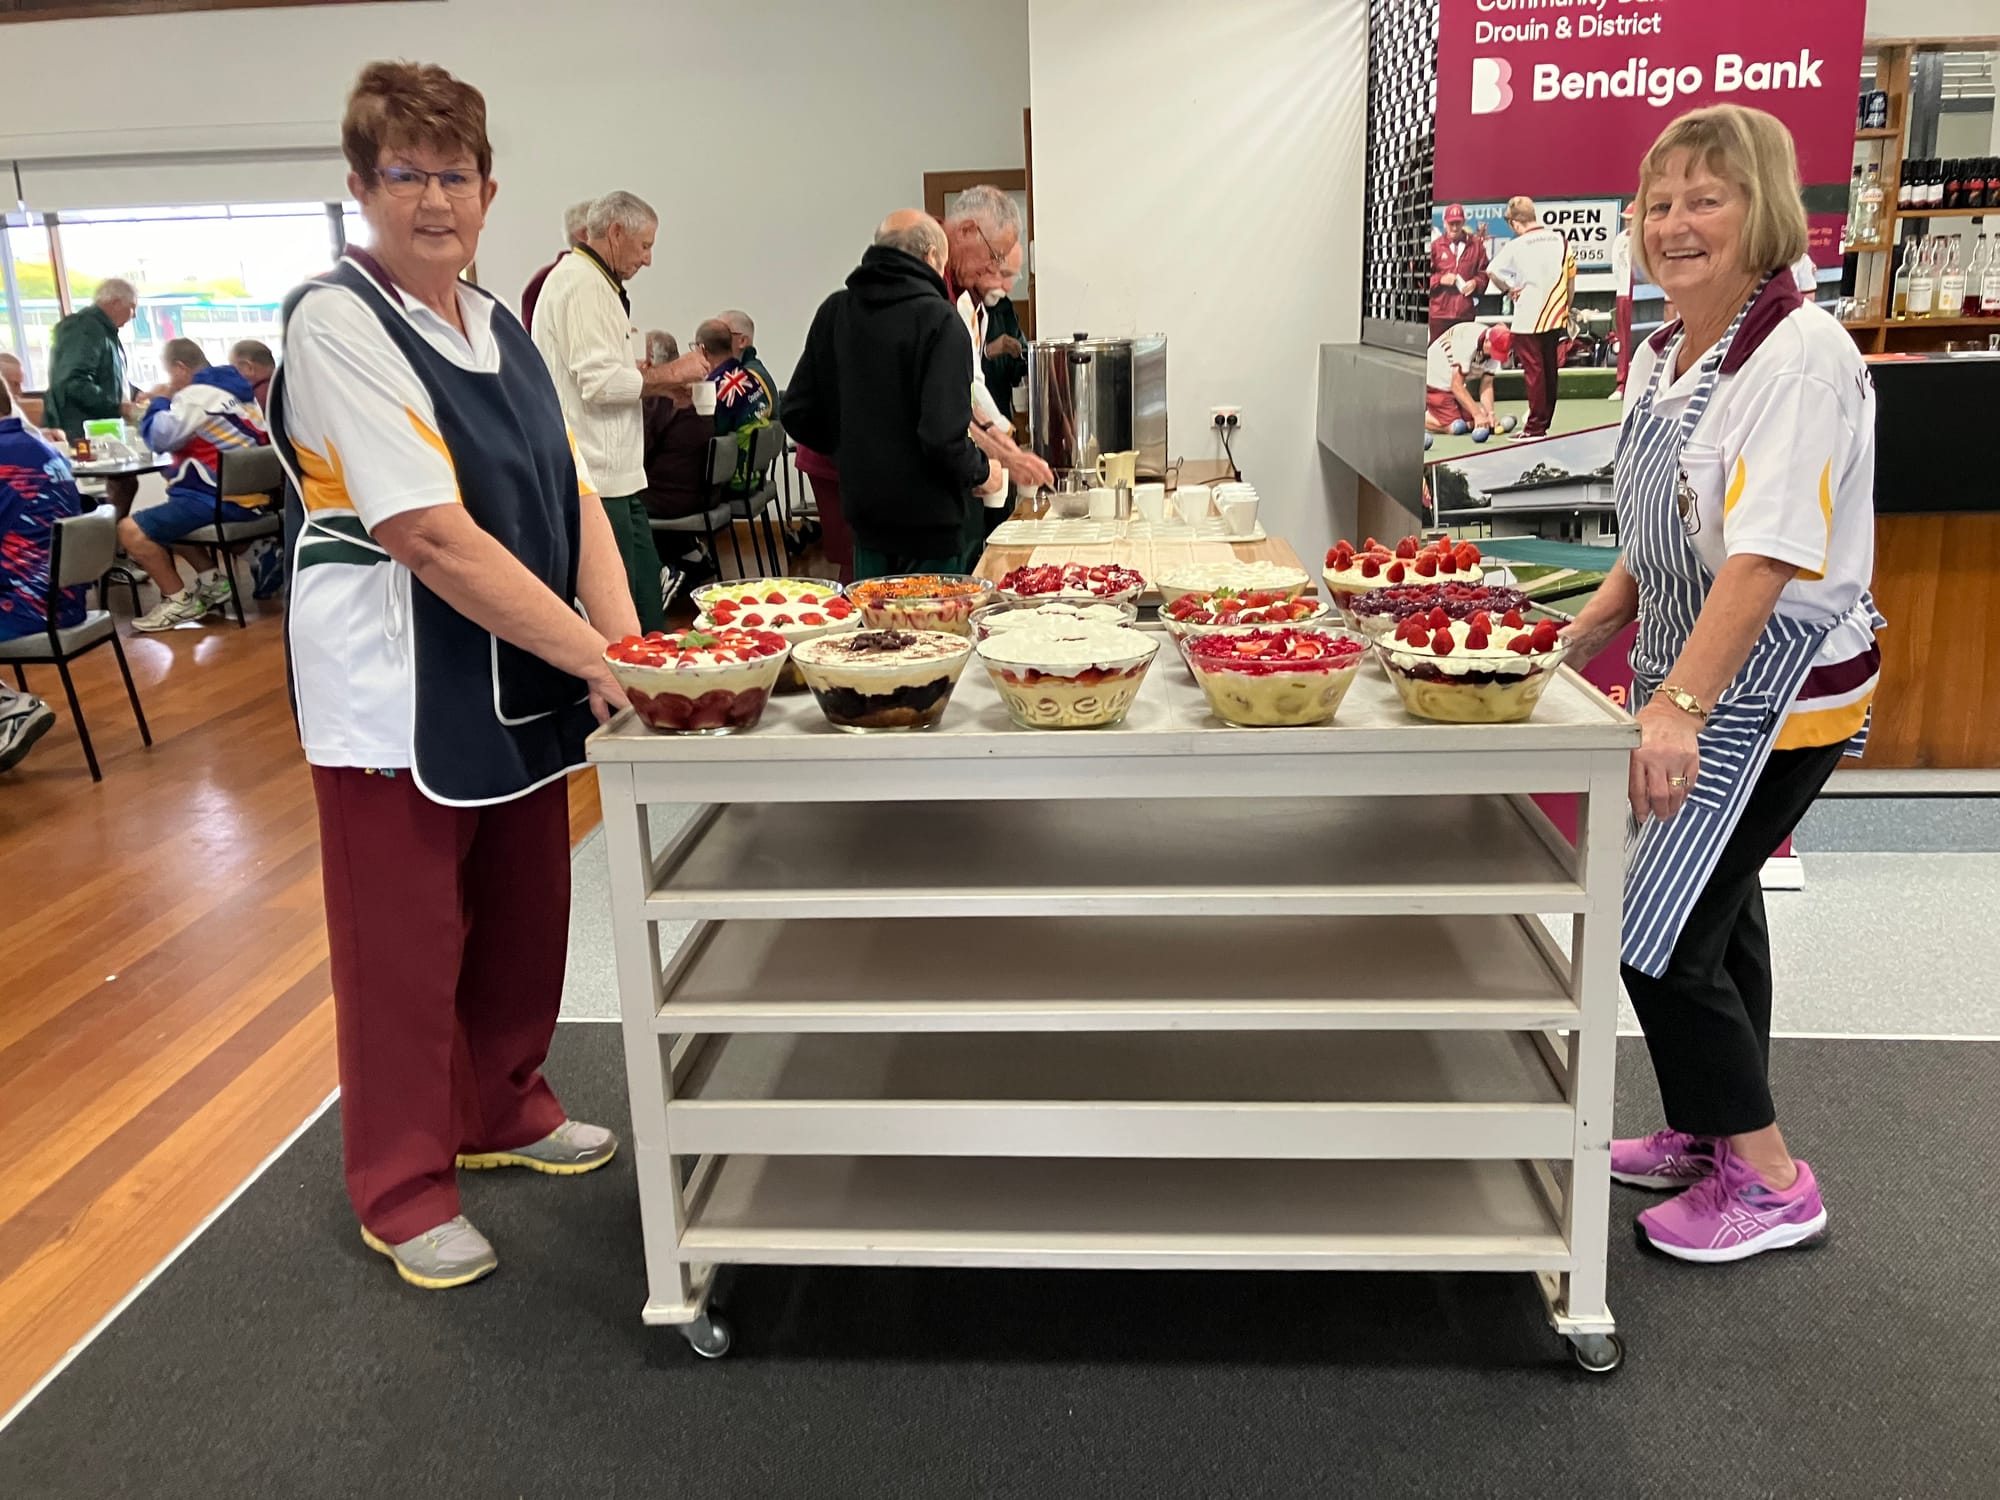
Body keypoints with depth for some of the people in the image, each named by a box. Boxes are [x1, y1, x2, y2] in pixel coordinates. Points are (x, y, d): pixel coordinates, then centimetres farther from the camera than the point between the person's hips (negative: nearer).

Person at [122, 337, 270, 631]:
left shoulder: (198, 394, -14)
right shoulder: (236, 387, 15)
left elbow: (160, 439, -16)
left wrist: (159, 402, 1)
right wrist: (171, 403, 14)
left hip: (219, 499, -11)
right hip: (246, 494, 11)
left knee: (131, 530, -14)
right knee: (162, 516, 33)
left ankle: (179, 600, -2)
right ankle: (212, 580, 20)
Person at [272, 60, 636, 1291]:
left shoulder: (499, 326, 10)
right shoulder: (335, 324, -13)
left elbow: (575, 495, 4)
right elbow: (436, 539, -22)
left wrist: (627, 641, -11)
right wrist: (594, 657, -23)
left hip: (519, 682, 7)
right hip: (396, 698, -7)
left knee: (523, 922, 17)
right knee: (405, 951, 6)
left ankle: (501, 1112, 40)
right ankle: (403, 1190, 24)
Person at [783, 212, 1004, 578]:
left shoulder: (833, 312, 4)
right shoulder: (938, 320, -14)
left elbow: (798, 414, 7)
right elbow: (944, 436, -23)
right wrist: (981, 473, -3)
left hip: (864, 516, 6)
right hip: (932, 525, -6)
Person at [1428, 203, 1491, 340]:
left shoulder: (1476, 245, 6)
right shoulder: (1435, 246, 2)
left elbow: (1484, 272, 10)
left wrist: (1476, 282, -9)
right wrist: (1440, 279, -12)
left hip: (1466, 312, 2)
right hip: (1440, 312, -1)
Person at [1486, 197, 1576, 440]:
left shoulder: (1516, 246, -11)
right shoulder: (1561, 241, 4)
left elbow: (1492, 272, -16)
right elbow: (1571, 278, 9)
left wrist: (1509, 289, 0)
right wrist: (1566, 308, 19)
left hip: (1528, 318, -5)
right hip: (1555, 315, 5)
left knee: (1534, 371, -2)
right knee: (1549, 370, 13)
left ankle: (1535, 426, 0)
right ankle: (1544, 422, 21)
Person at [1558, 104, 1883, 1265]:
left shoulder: (1800, 357, -19)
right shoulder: (1661, 357, 8)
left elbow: (1767, 556, -29)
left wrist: (1680, 706, -35)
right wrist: (1587, 632, 11)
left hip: (1773, 691, -9)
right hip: (1697, 677, 9)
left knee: (1659, 930, -7)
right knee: (1711, 908, 19)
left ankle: (1769, 1181, 11)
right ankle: (1714, 1136, 37)